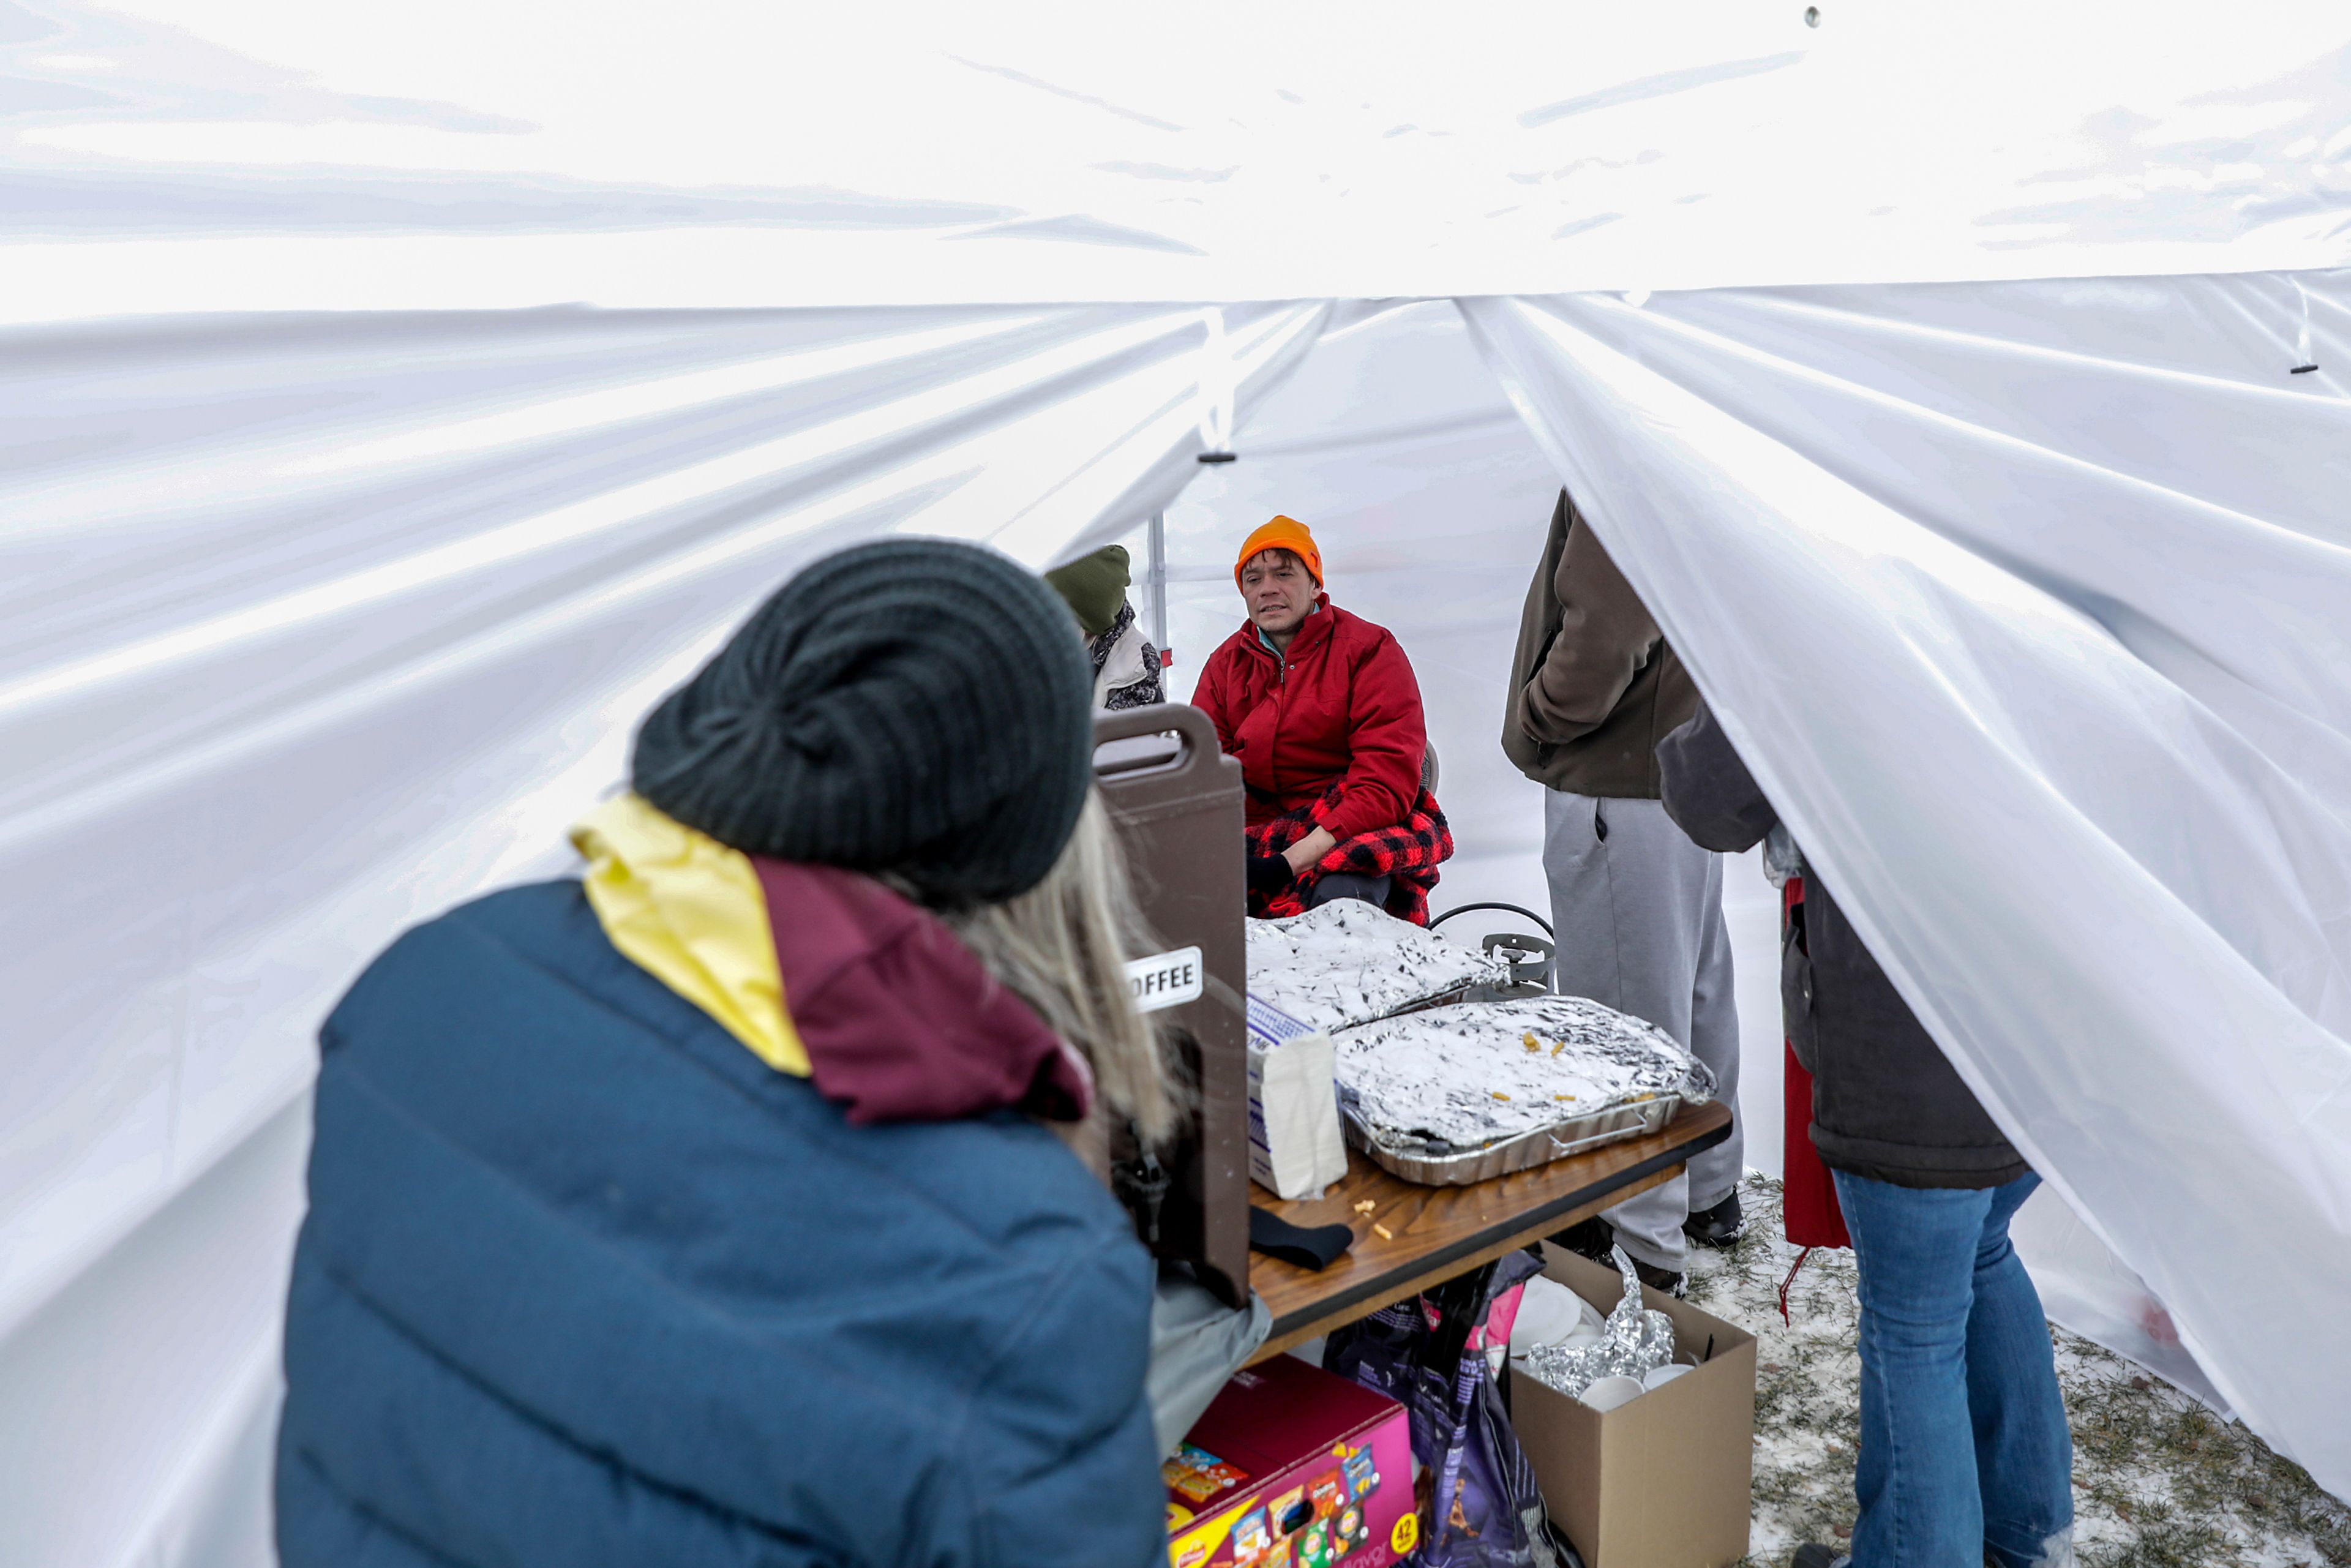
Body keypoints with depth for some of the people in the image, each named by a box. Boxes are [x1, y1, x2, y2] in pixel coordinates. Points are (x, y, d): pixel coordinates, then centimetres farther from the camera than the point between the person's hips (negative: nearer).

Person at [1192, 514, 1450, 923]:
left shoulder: (1369, 649, -3)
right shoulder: (1226, 663, 13)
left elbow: (1388, 784, -13)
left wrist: (1291, 861, -23)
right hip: (1260, 830, 4)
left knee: (1338, 896, -38)